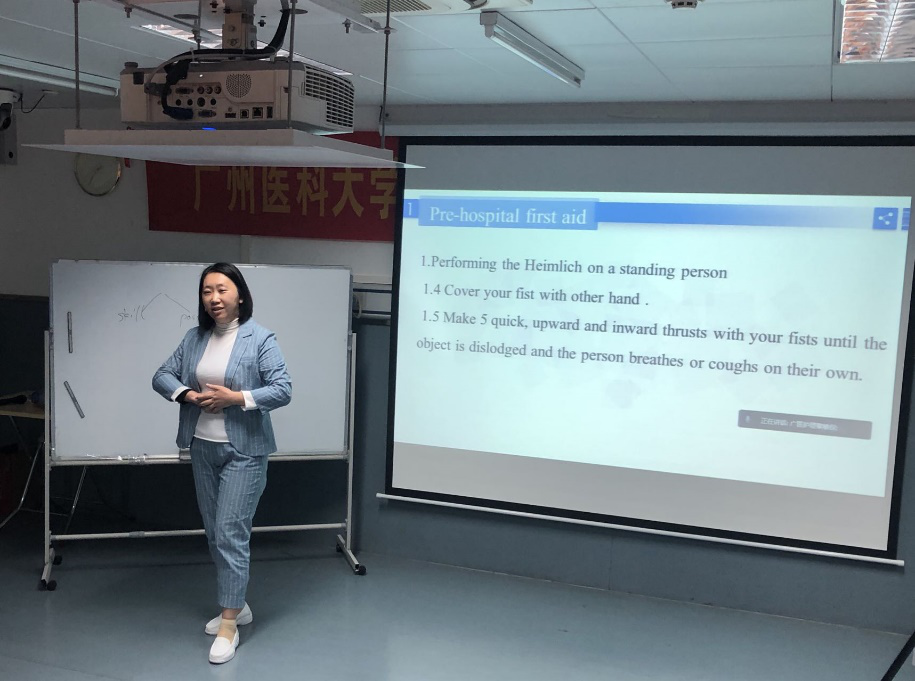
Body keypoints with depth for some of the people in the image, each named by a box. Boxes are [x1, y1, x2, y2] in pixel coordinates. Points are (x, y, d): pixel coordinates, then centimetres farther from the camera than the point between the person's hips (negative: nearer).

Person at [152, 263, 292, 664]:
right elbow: (162, 376, 8)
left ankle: (229, 625, 4)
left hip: (243, 451, -6)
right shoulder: (195, 338, 4)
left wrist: (235, 398, -21)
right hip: (202, 447, 6)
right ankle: (236, 606, 31)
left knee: (231, 533, -6)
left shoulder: (260, 338, -11)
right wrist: (188, 395, -11)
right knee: (214, 533, 15)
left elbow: (283, 390, -15)